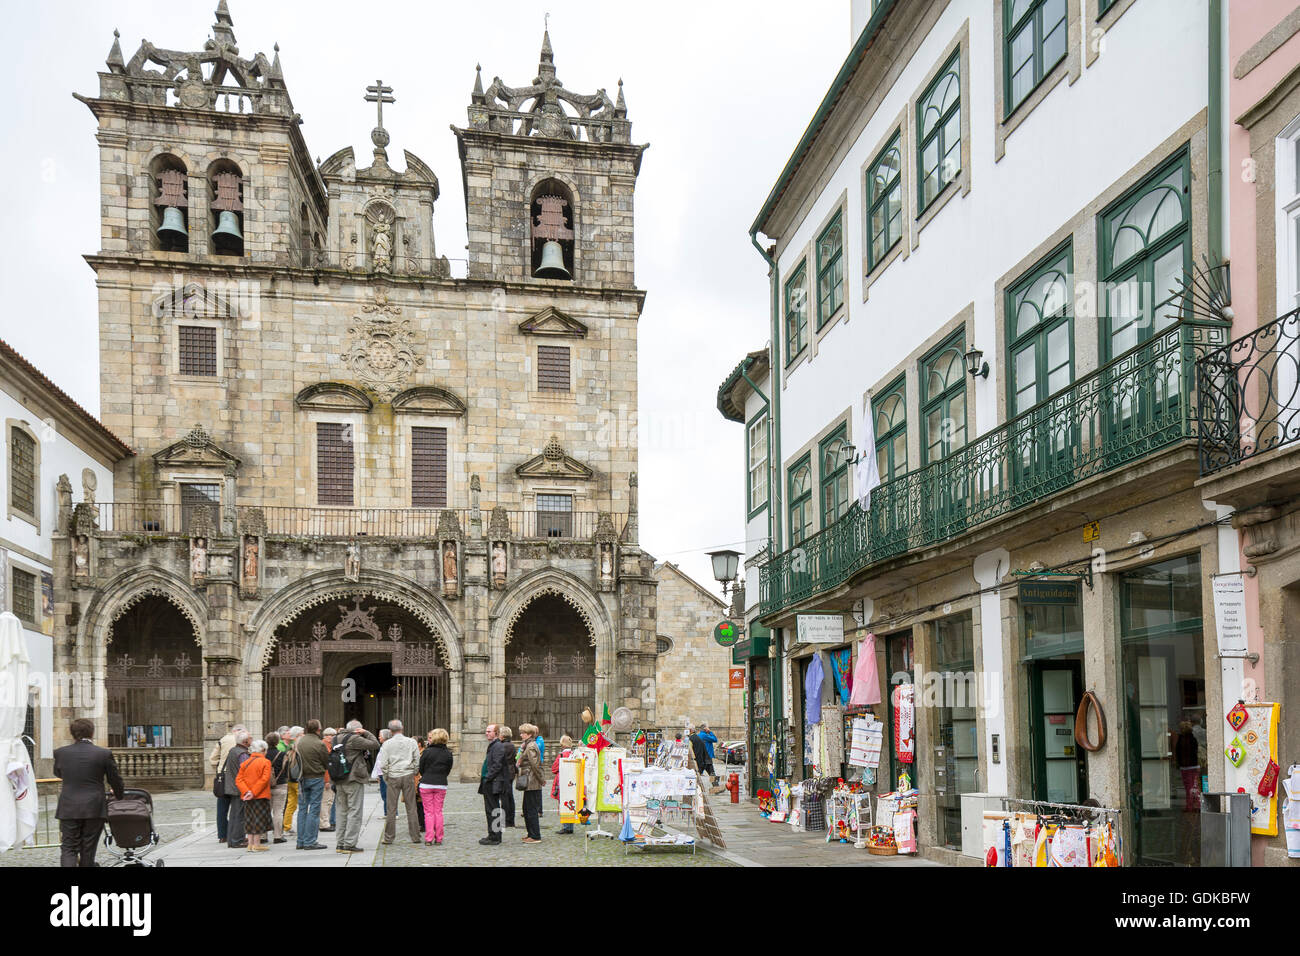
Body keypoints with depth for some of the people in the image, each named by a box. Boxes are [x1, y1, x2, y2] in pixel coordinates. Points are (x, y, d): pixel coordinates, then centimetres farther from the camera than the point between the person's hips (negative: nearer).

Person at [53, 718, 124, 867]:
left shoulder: (60, 753, -1)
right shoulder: (104, 754, -6)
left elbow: (58, 773, 18)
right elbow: (115, 780, 4)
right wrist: (119, 796, 23)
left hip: (68, 809, 1)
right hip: (94, 809, -1)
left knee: (68, 848, 4)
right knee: (88, 849, 10)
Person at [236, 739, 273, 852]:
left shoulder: (245, 762, 8)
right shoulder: (266, 762, -9)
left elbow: (238, 779, 1)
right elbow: (264, 779, -18)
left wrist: (246, 792, -9)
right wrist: (254, 793, -17)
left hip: (247, 797, 5)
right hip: (261, 796, -5)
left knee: (249, 819, 12)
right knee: (259, 818, 2)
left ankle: (250, 844, 15)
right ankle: (257, 844, 3)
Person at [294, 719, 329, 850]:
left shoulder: (298, 741, 1)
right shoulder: (319, 744, -16)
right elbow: (327, 762, -8)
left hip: (302, 779, 5)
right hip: (316, 778, -5)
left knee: (302, 808, 13)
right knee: (314, 809, -1)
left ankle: (301, 841, 17)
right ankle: (310, 841, -1)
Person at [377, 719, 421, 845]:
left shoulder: (387, 744, -2)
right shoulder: (411, 742, 3)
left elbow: (383, 764, -5)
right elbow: (418, 761, 4)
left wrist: (386, 777, 8)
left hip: (393, 777, -1)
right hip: (408, 776, 1)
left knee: (391, 809, 4)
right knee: (411, 808, 5)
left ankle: (388, 838, 7)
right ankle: (415, 836, 6)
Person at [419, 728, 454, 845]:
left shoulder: (427, 751, -11)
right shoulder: (448, 753, -1)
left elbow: (421, 769, -2)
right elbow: (448, 770, 6)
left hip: (426, 784, -2)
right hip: (441, 785, 3)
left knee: (428, 812, 4)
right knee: (438, 811, 9)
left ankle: (428, 839, 2)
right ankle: (438, 839, 9)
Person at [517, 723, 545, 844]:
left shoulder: (531, 747, -15)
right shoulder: (528, 745, 16)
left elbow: (535, 765, -20)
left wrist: (540, 779, -14)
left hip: (532, 783, -10)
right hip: (530, 783, 10)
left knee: (531, 810, -5)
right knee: (527, 809, 16)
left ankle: (535, 836, 0)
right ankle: (531, 833, 24)